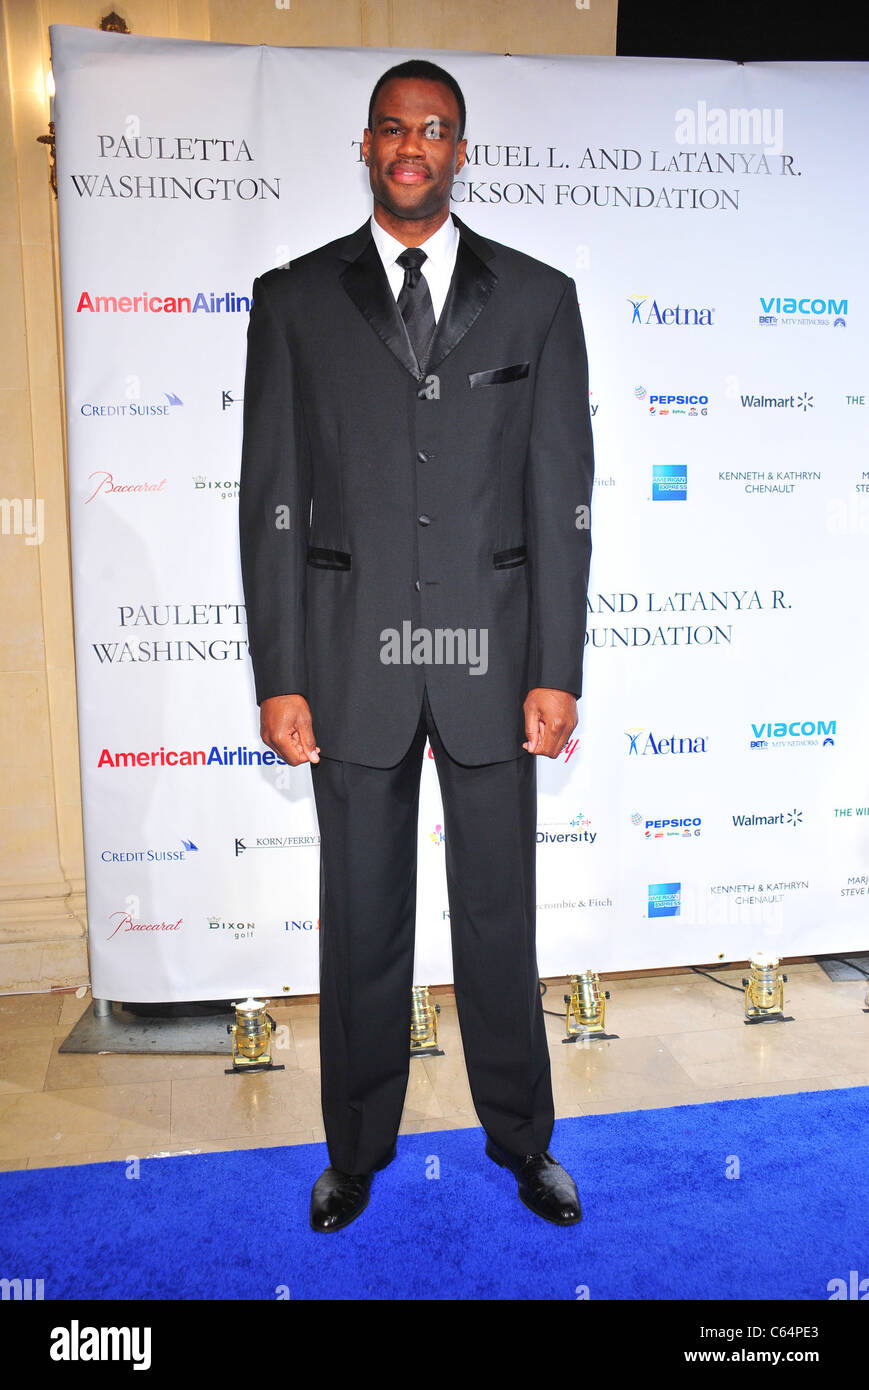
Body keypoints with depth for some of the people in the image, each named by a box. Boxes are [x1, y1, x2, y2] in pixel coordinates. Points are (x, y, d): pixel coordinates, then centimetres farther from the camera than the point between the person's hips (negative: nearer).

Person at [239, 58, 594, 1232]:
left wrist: (556, 672, -4)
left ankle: (520, 1135, 34)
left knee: (500, 912, 11)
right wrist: (278, 676, -4)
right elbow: (272, 499, 2)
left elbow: (564, 497, 2)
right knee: (361, 916, 11)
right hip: (352, 659, 0)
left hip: (490, 655, 0)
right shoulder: (295, 299, 6)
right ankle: (360, 1144, 33)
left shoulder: (538, 298, 6)